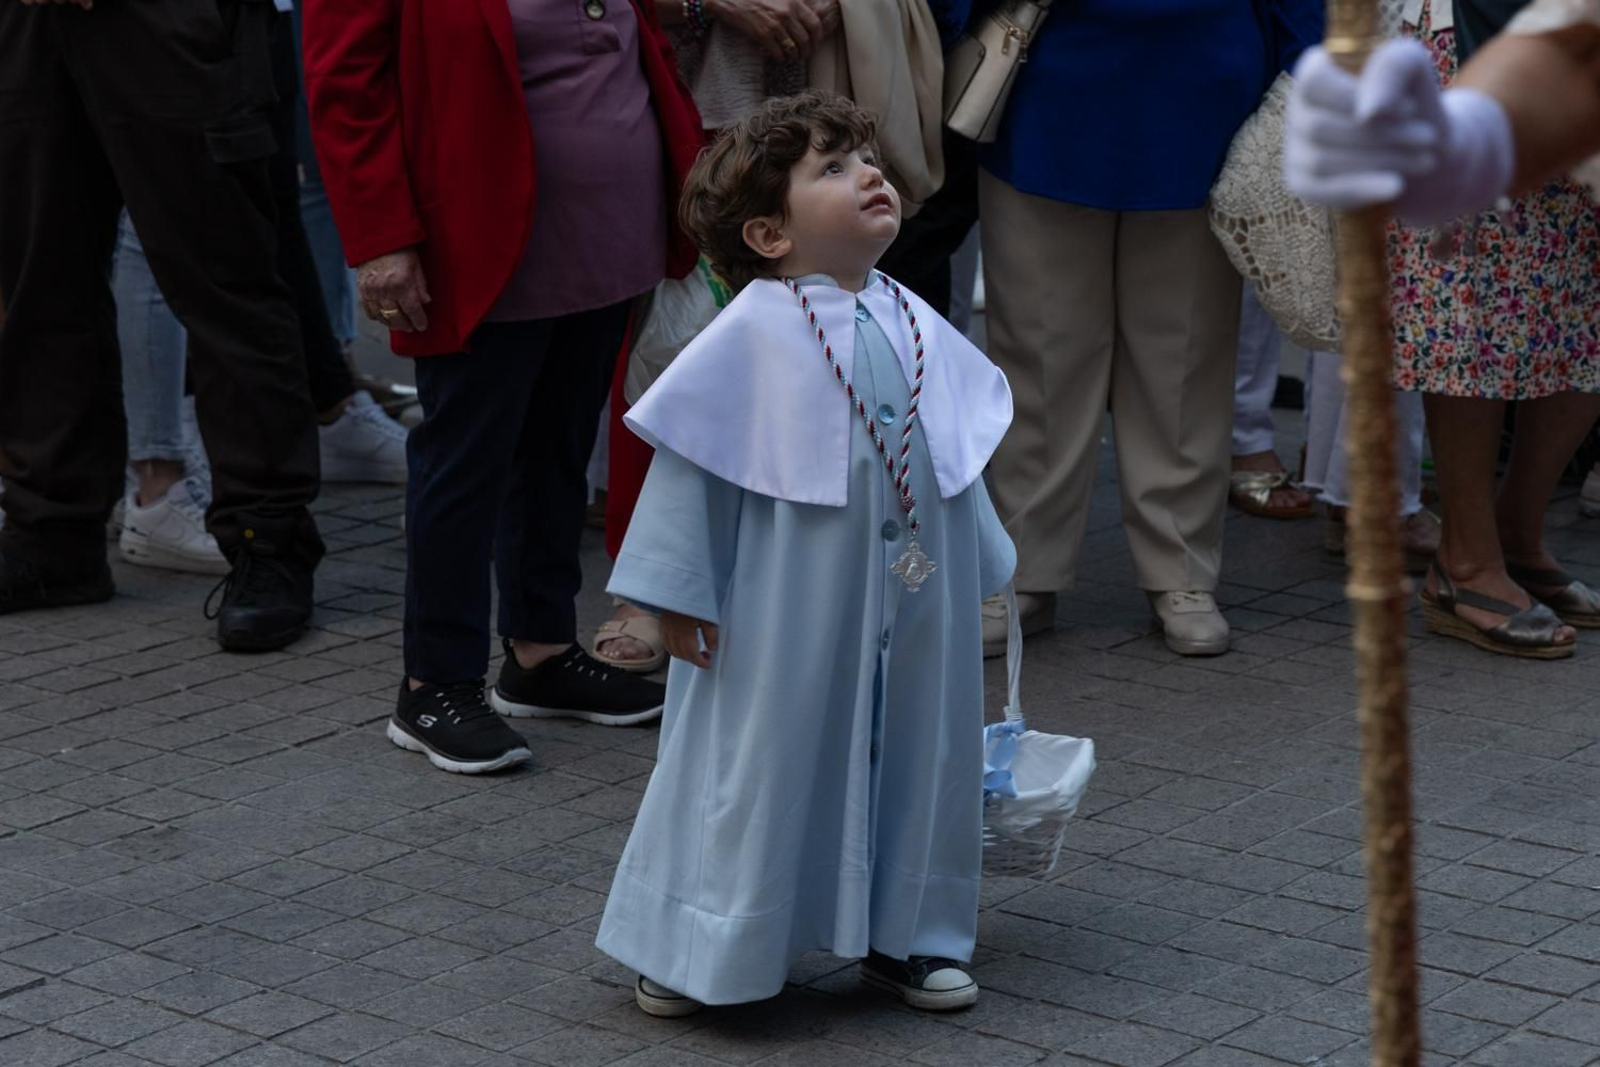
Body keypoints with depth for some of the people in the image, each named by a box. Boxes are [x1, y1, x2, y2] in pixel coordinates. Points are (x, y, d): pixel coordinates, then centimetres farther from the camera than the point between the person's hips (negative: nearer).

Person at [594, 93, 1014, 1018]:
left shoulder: (916, 327, 4)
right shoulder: (752, 336, -14)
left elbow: (959, 454, 16)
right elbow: (693, 464, -12)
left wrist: (981, 565, 21)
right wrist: (680, 593, -12)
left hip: (915, 601, 6)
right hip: (793, 608, -6)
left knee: (917, 752, 13)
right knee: (768, 760, 3)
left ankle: (904, 933, 29)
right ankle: (699, 948, 17)